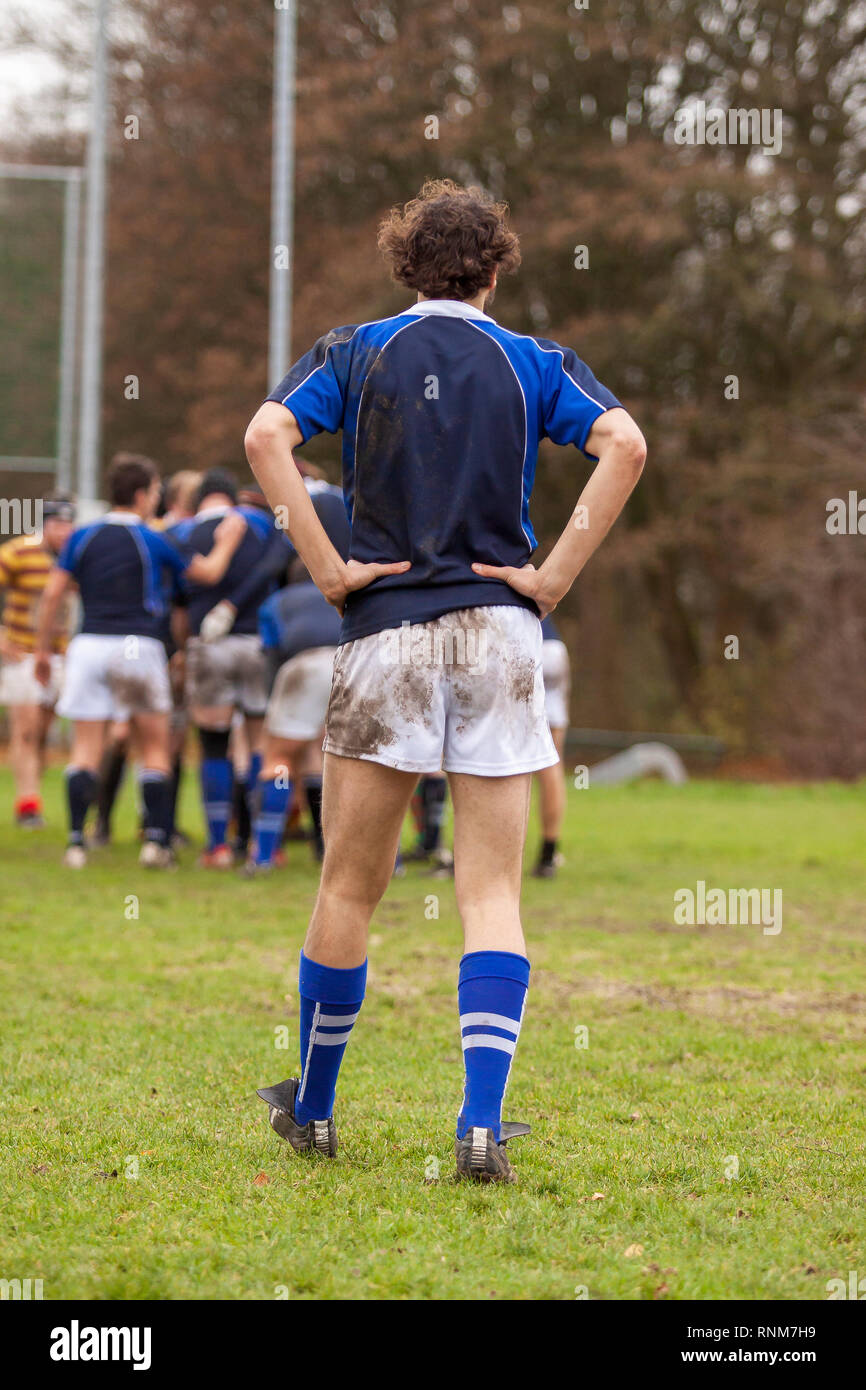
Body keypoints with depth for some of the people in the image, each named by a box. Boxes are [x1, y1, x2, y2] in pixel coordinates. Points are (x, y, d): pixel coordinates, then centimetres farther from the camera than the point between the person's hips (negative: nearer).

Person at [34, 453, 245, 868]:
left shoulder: (82, 538, 7)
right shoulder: (153, 542, -1)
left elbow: (53, 592, 5)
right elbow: (208, 573, 8)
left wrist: (42, 649, 12)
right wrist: (227, 543, 25)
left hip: (89, 645, 2)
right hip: (139, 646, -2)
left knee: (86, 749, 2)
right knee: (154, 751, 7)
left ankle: (76, 842, -7)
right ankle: (156, 839, -1)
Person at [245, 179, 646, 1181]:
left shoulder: (356, 352, 6)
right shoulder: (534, 364, 6)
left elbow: (267, 436, -11)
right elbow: (623, 445, -11)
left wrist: (325, 568, -7)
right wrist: (556, 575, -7)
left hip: (384, 627, 0)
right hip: (499, 635, 0)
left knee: (350, 885, 9)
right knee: (492, 893, 0)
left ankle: (311, 1108, 20)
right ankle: (482, 1124, -12)